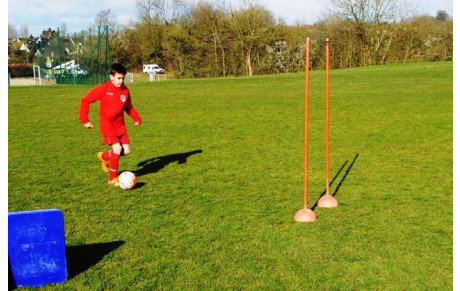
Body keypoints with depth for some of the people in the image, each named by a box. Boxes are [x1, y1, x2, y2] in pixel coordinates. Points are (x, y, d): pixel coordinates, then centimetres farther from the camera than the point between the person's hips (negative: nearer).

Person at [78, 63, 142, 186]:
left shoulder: (125, 90, 0)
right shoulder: (104, 88, -14)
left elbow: (128, 107, 15)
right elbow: (85, 101, -9)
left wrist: (136, 118, -3)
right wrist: (84, 120, -12)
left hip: (120, 126, 5)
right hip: (108, 126, -5)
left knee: (126, 150, 0)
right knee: (117, 149, -15)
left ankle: (104, 156, 30)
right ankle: (113, 179, 3)